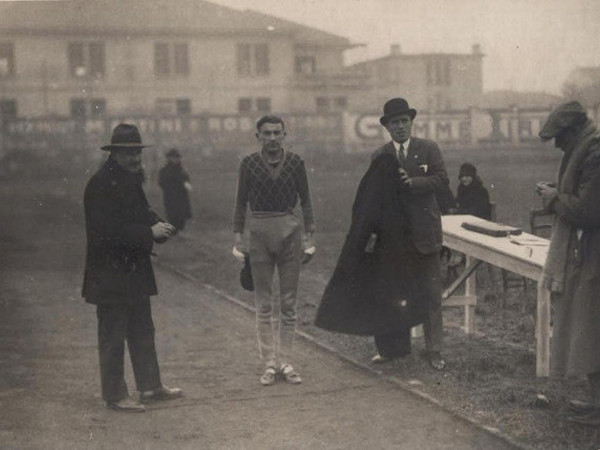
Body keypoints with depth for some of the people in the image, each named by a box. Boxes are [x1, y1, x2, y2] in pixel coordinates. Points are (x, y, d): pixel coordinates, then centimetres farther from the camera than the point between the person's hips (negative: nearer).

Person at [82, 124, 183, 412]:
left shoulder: (131, 180, 12)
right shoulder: (101, 184, -17)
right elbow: (106, 230, -24)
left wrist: (158, 227, -1)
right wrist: (149, 231, -24)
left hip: (135, 270, 9)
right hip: (111, 274, -9)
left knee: (142, 332, 16)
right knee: (112, 336, 0)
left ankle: (150, 386, 26)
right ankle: (114, 395, 9)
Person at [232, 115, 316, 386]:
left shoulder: (295, 162, 3)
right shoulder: (249, 164, 1)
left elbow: (305, 201, 9)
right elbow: (241, 203, 6)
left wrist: (309, 236, 3)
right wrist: (238, 239, 2)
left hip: (290, 231, 1)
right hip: (259, 232, -1)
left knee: (288, 303, 4)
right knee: (263, 305, 3)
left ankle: (285, 362, 13)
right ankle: (269, 363, 10)